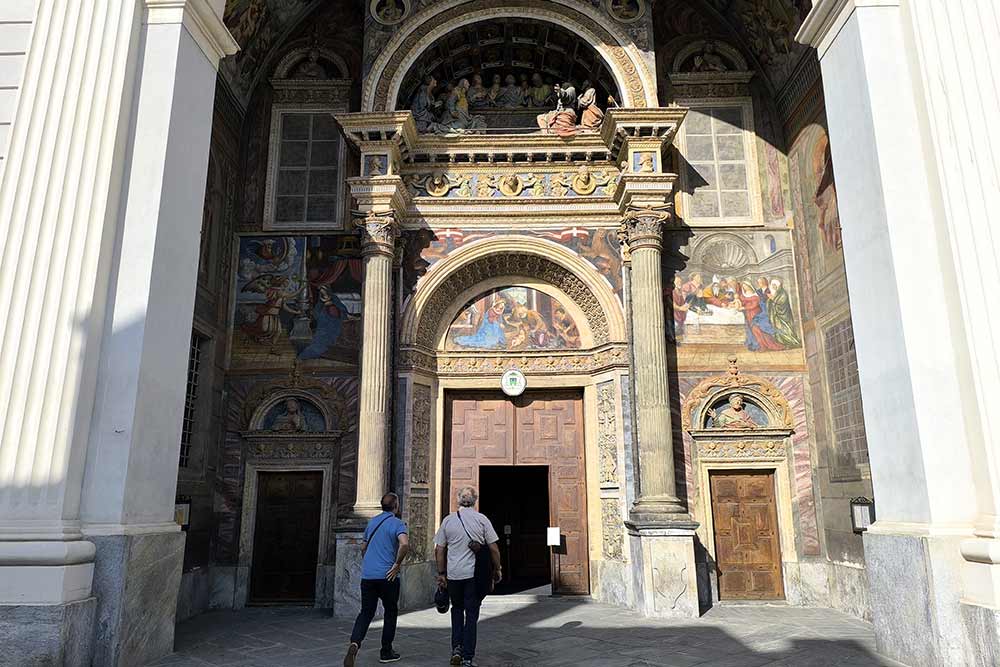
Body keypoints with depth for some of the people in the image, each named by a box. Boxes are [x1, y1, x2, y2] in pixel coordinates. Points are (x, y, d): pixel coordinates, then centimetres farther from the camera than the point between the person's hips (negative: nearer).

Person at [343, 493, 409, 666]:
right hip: (387, 576, -5)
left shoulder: (372, 521, 13)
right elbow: (404, 544, -27)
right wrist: (397, 564, -15)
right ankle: (386, 652, 19)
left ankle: (355, 643, -15)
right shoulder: (397, 523, -8)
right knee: (391, 612, 12)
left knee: (366, 612, 9)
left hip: (367, 575, 5)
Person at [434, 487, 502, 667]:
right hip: (475, 574, -2)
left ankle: (457, 648, 12)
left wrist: (441, 573, 12)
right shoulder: (482, 519, -2)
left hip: (453, 574, 2)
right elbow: (493, 548, -2)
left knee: (457, 609, 21)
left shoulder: (448, 520, 2)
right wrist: (497, 569, 11)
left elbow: (439, 550, 4)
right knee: (471, 613, 6)